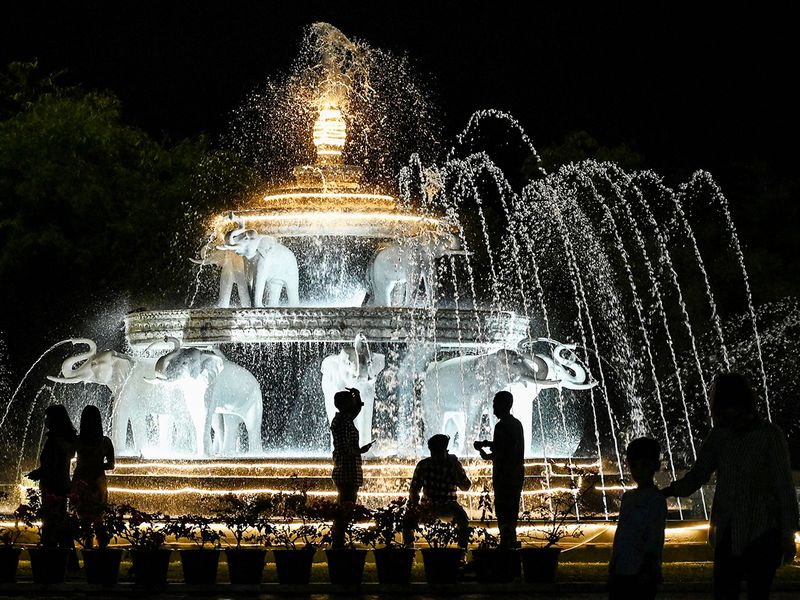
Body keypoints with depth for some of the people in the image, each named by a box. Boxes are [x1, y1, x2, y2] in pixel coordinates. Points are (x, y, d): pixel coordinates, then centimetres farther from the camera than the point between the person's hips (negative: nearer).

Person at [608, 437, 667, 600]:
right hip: (621, 573, 7)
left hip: (641, 575, -7)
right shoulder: (628, 497, 14)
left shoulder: (656, 499, -7)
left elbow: (655, 539, -11)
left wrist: (646, 570, -17)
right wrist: (612, 568, 16)